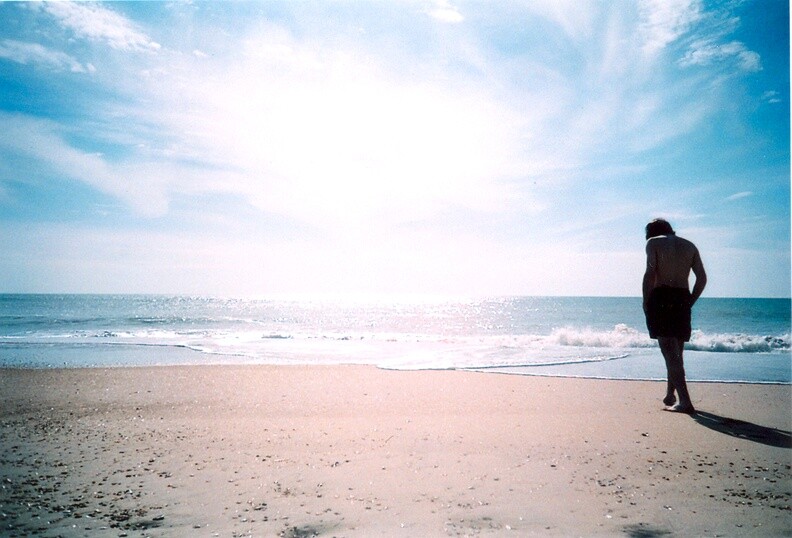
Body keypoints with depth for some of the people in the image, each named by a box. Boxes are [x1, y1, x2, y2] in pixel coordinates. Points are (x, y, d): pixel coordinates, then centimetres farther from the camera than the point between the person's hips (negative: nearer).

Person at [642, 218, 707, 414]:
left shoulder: (653, 242, 2)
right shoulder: (689, 245, 17)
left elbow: (650, 274, -11)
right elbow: (702, 278, 9)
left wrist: (646, 303, -5)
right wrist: (689, 302, 14)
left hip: (661, 298, -5)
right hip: (682, 299, 5)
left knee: (670, 352, -6)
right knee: (676, 351, 18)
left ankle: (685, 401, -12)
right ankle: (670, 396, 30)